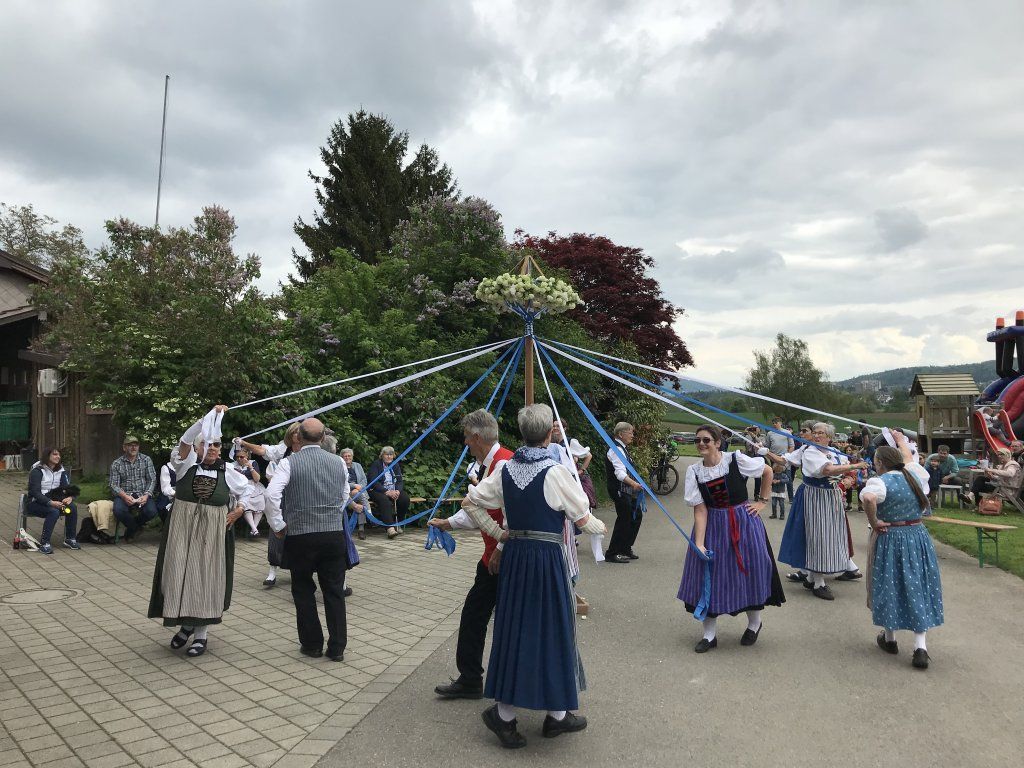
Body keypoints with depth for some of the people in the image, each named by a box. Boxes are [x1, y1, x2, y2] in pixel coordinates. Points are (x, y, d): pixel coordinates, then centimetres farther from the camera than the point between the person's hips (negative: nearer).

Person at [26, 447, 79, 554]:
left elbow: (67, 487, 5)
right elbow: (35, 492, -18)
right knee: (54, 512, -35)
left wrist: (70, 497, -19)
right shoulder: (37, 471, -9)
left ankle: (70, 539, -13)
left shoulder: (61, 471, 10)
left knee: (72, 507, -23)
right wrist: (50, 502, -32)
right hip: (35, 503, -6)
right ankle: (44, 543, -29)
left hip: (53, 501, 6)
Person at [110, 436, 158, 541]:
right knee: (118, 510, -32)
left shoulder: (146, 460, 7)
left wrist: (146, 495, -15)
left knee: (151, 511, -29)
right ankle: (134, 527, 2)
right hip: (124, 495, 0)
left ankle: (133, 527, 7)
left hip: (142, 494, 0)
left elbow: (152, 480, 2)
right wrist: (125, 496, -20)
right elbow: (114, 485, 0)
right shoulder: (116, 464, 6)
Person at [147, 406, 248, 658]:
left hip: (212, 535, 0)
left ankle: (201, 633, 15)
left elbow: (248, 490, 19)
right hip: (182, 531, 0)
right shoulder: (186, 465, -2)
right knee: (181, 575, 3)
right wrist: (210, 415, -25)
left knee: (206, 578, 4)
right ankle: (186, 624, 26)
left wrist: (239, 510, 4)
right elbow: (185, 440, -20)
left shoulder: (227, 474, 2)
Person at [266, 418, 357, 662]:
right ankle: (337, 648, 13)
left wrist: (278, 525, -6)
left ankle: (312, 644, 21)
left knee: (304, 591, 14)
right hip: (335, 534, 2)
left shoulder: (289, 462, -7)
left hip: (299, 536, -2)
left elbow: (271, 494, -17)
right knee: (335, 592, 9)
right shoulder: (338, 462, 4)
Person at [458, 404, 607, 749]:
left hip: (514, 555, 5)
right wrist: (600, 526, 13)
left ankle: (503, 711, 18)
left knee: (514, 628, 14)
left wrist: (497, 532, 10)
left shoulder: (506, 469, 1)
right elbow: (582, 518, -7)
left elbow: (470, 502, 5)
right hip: (548, 556, -5)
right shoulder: (554, 472, -14)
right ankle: (557, 713, 22)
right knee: (553, 630, 8)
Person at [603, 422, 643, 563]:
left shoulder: (622, 448, 15)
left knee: (636, 515, 14)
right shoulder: (616, 450, -18)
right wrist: (634, 483, -44)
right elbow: (620, 473, -30)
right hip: (619, 489, -11)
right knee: (624, 518, -8)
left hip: (625, 489, 11)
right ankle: (612, 553, -1)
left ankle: (626, 549, 24)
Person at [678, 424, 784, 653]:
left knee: (749, 571, 9)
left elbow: (768, 471, 2)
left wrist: (763, 501, 2)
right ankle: (710, 634, 18)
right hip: (713, 526, 2)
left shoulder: (736, 460, -13)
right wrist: (699, 543, -17)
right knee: (709, 574, 3)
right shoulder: (694, 471, -7)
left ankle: (754, 623, 36)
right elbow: (700, 509, -10)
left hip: (744, 522, -2)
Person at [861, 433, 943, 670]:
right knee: (918, 588, 9)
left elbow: (868, 498, -38)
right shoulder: (914, 475, 2)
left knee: (889, 587, 11)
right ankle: (920, 646, 3)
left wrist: (874, 522, -21)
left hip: (889, 539, -4)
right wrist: (902, 441, 43)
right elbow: (909, 460, 25)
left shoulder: (880, 481, -16)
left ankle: (889, 638, 27)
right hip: (918, 537, 4)